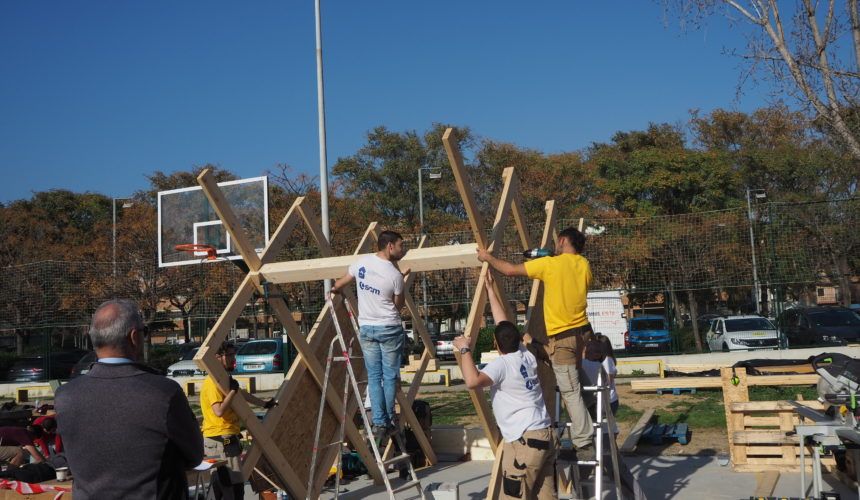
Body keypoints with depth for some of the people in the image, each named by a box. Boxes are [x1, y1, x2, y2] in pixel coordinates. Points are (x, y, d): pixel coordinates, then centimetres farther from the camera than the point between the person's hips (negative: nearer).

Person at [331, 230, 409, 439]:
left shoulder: (361, 262, -2)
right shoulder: (395, 275, -13)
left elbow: (339, 285, 12)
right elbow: (398, 305, 0)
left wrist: (334, 290, 35)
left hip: (366, 328, 4)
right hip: (390, 329, -4)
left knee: (374, 376, 7)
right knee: (390, 376, 8)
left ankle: (379, 423, 4)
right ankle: (389, 421, 16)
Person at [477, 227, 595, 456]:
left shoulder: (550, 264, -10)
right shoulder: (584, 265, 6)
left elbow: (510, 270, -4)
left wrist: (488, 257, 12)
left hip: (562, 338, -6)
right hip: (583, 332, 7)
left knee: (571, 392, -5)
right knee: (581, 387, 12)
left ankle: (584, 445, -5)